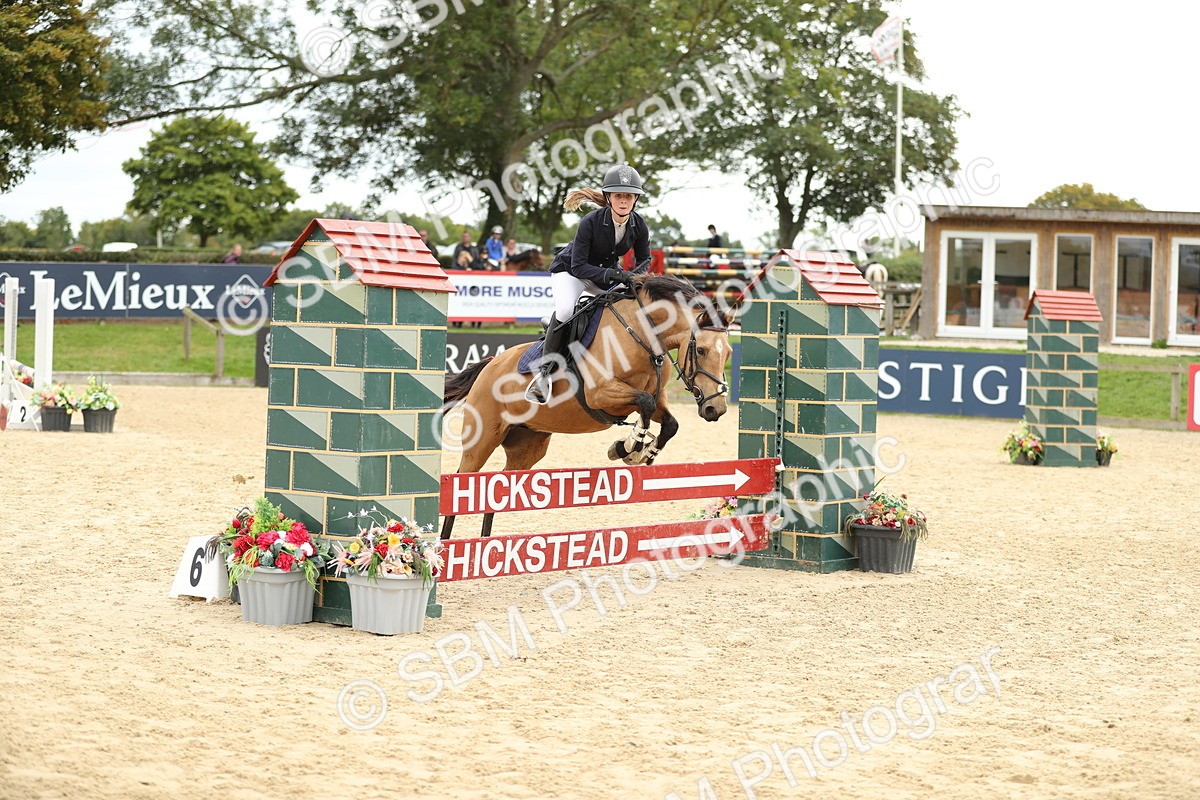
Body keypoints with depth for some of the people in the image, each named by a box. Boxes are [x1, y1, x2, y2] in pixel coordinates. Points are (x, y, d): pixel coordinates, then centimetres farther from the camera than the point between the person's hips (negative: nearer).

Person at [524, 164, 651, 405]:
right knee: (565, 309, -34)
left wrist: (635, 277, -20)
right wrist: (610, 274, -41)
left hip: (608, 272, 6)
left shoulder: (639, 225, -16)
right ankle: (545, 371, -28)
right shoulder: (591, 222, -30)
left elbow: (644, 260, 1)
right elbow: (578, 266, -28)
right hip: (569, 270, -5)